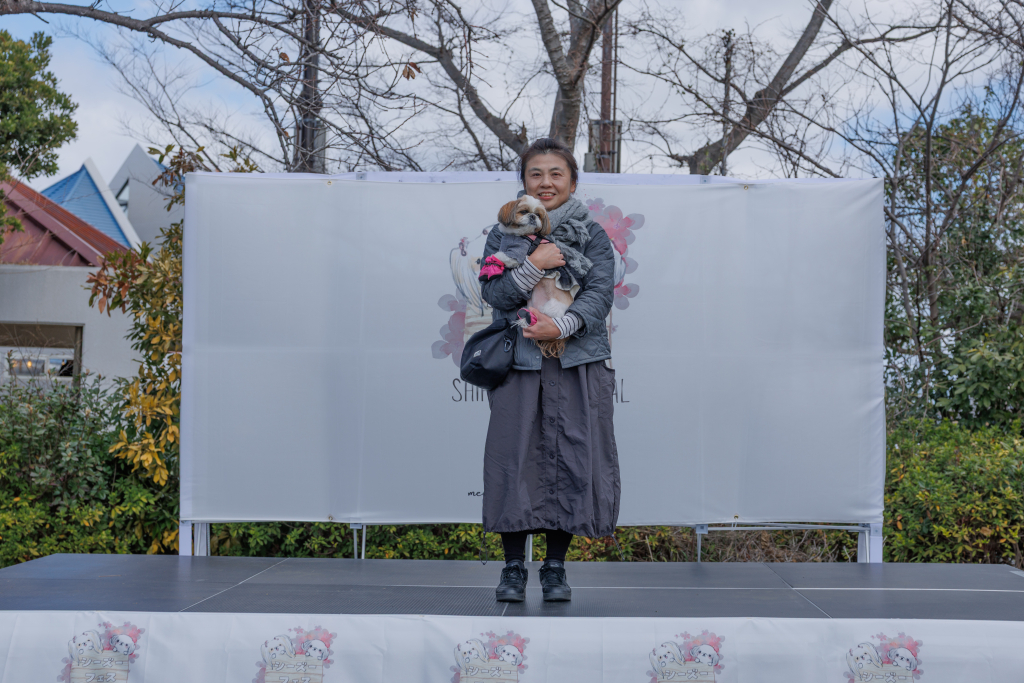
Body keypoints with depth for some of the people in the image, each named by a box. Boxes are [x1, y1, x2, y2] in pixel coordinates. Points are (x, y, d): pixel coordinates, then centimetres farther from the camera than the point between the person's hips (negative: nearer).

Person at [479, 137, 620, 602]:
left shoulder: (592, 235, 8)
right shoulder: (504, 233, 10)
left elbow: (601, 292, -4)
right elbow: (493, 292, -2)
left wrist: (562, 326, -18)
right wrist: (534, 264, -16)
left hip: (578, 361, 0)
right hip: (518, 360, 0)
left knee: (571, 457, -1)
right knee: (515, 457, -2)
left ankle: (556, 568, 11)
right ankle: (514, 567, 9)